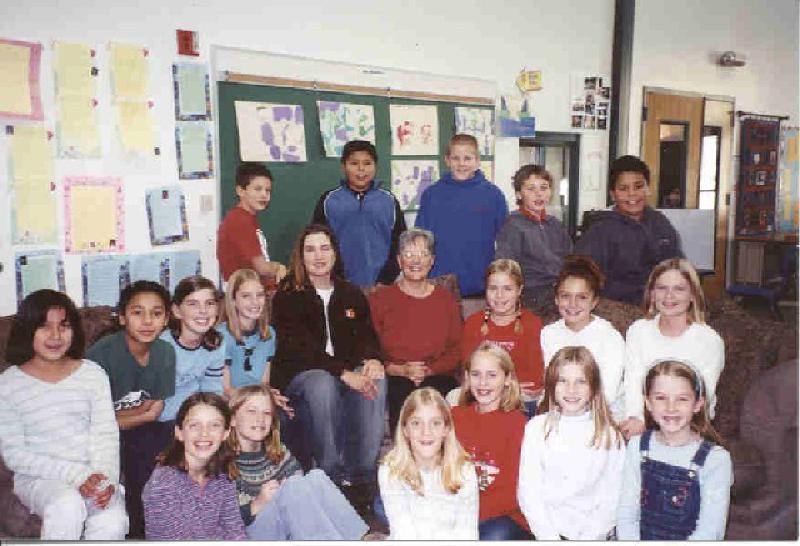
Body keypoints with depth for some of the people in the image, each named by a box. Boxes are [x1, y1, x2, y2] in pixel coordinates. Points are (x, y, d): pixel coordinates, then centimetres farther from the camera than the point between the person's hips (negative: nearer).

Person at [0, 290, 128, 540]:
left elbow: (106, 435, 1)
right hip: (38, 477, -1)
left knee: (113, 522, -27)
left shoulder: (92, 373, 5)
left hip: (93, 474, 1)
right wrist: (77, 475, -15)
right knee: (67, 506, -33)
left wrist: (107, 479, -19)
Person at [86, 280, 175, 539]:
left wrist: (123, 416, -22)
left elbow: (157, 411, -5)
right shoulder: (102, 353, -22)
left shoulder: (165, 352, -7)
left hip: (139, 431, 4)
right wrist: (144, 412, -17)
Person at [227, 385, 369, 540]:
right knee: (293, 487, -28)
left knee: (316, 477, -18)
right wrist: (256, 505, -23)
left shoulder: (279, 453, 11)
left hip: (291, 531, 5)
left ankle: (360, 539, -25)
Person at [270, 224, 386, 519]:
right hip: (298, 376, -4)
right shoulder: (287, 297, 0)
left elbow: (366, 336, 6)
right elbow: (301, 349, -14)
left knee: (376, 381, -28)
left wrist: (372, 360, -20)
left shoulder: (352, 294, 16)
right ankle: (333, 479, -26)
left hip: (348, 373, 4)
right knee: (323, 385, -37)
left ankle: (362, 478, -24)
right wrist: (344, 373, -27)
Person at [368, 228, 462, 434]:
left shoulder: (447, 300, 15)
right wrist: (400, 370, -11)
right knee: (404, 400, -33)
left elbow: (456, 351, 11)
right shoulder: (379, 300, 10)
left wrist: (428, 370, -8)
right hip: (394, 379, -1)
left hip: (437, 378, 1)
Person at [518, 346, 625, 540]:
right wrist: (550, 537, -7)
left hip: (595, 534, 1)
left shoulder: (609, 434, 4)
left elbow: (610, 497, 2)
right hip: (548, 531, 0)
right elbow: (528, 492, 0)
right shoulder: (537, 428, 2)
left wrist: (590, 537, -6)